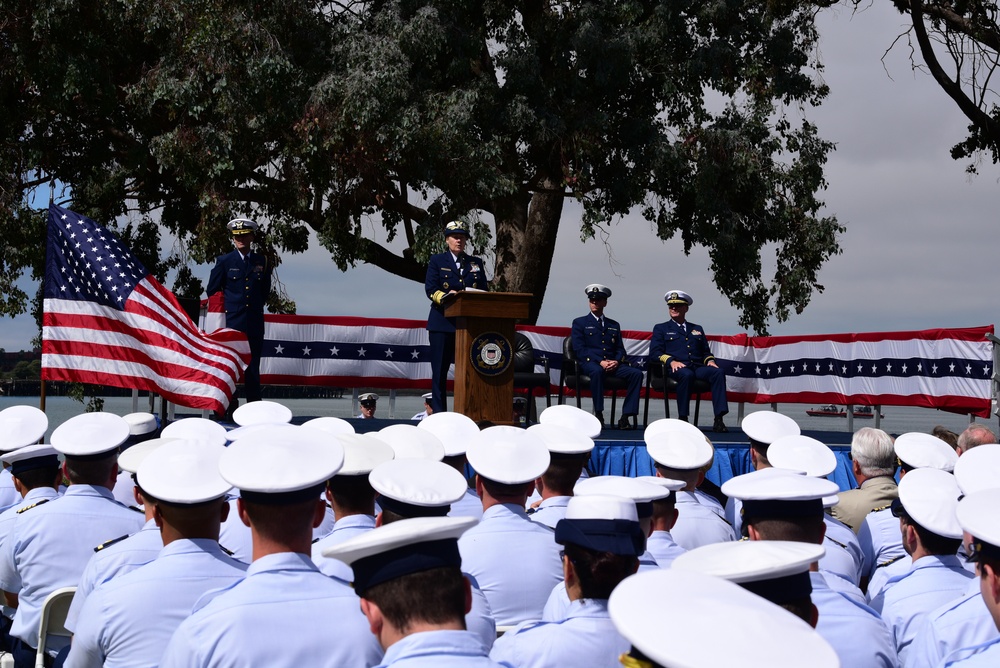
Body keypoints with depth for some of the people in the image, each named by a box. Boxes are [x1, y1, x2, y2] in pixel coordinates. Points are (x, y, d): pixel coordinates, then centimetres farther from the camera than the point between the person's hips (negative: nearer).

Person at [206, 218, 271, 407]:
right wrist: (226, 306, 10)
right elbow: (212, 291, 9)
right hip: (231, 322, -2)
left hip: (255, 323, 2)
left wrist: (256, 306, 12)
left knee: (253, 369, 4)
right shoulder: (224, 261, 3)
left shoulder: (262, 262, 9)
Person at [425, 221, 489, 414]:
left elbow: (484, 290, 9)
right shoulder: (437, 261, 8)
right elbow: (430, 289, -4)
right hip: (443, 323, -2)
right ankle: (439, 412, 3)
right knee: (440, 370, -1)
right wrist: (445, 297, -23)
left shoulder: (476, 263, 17)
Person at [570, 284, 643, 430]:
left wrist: (616, 361, -7)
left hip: (613, 365, 4)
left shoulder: (614, 325, 25)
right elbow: (579, 349, -1)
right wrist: (600, 362, -15)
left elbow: (620, 349, 18)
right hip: (590, 363, -4)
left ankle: (627, 416, -30)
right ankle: (598, 414, -35)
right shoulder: (580, 323, 12)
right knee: (597, 371, -41)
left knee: (637, 374, -24)